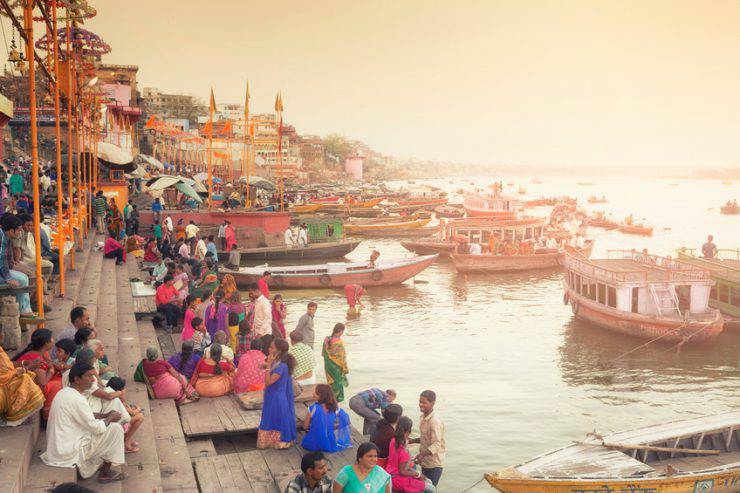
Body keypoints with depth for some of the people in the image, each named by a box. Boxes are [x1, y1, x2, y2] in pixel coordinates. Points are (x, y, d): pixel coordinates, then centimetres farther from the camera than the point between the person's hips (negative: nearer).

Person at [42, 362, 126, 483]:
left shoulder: (64, 392, 8)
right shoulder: (76, 399, -23)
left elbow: (86, 416, 20)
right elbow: (96, 427, -20)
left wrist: (105, 415, 8)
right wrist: (110, 418, -2)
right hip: (68, 452, -10)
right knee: (115, 428, -7)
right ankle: (105, 472, 5)